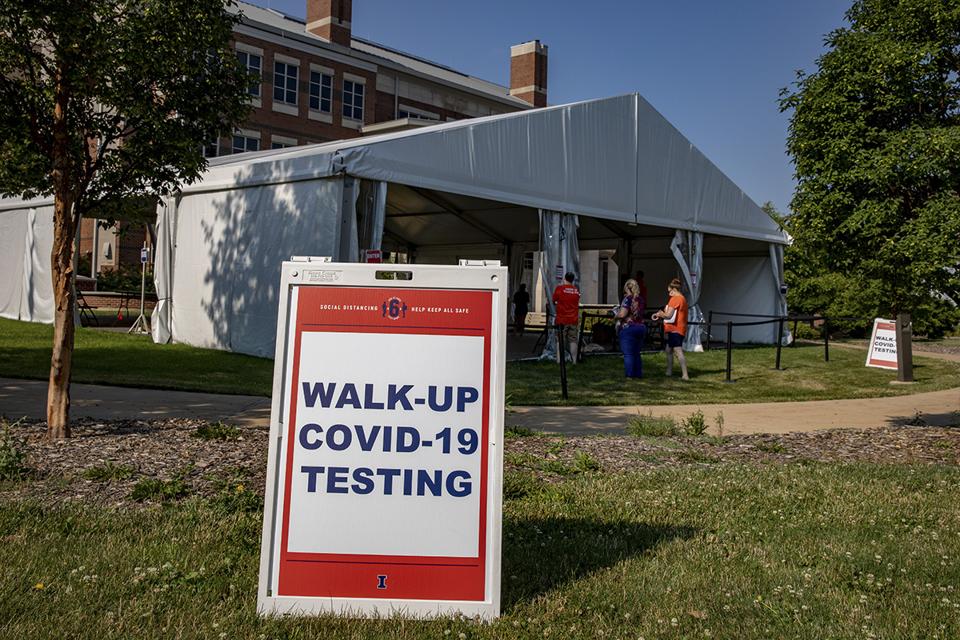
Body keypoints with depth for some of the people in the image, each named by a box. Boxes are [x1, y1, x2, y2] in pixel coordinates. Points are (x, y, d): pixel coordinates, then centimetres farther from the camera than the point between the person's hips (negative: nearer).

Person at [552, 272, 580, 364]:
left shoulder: (559, 288, -6)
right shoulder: (576, 290, 5)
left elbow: (553, 301, 3)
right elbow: (578, 303, 11)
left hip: (562, 319, -3)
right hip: (573, 319, 3)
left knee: (560, 341, 1)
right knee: (573, 340, 7)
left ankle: (559, 361, -3)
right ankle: (574, 361, 6)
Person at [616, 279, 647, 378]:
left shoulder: (628, 299, -12)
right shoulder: (641, 299, 9)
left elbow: (622, 314, -19)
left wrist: (616, 314, 3)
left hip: (628, 328, -7)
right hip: (641, 327, 7)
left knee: (628, 354, -2)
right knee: (636, 353, 15)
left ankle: (629, 375, -3)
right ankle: (638, 374, 16)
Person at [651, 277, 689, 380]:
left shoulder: (675, 299, -14)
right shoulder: (682, 298, 18)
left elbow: (668, 315, -20)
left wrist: (660, 314, -2)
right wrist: (661, 314, 11)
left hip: (675, 329, -10)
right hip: (679, 329, 10)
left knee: (678, 351, -13)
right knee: (669, 350, 18)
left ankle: (685, 375, -18)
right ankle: (669, 371, 26)